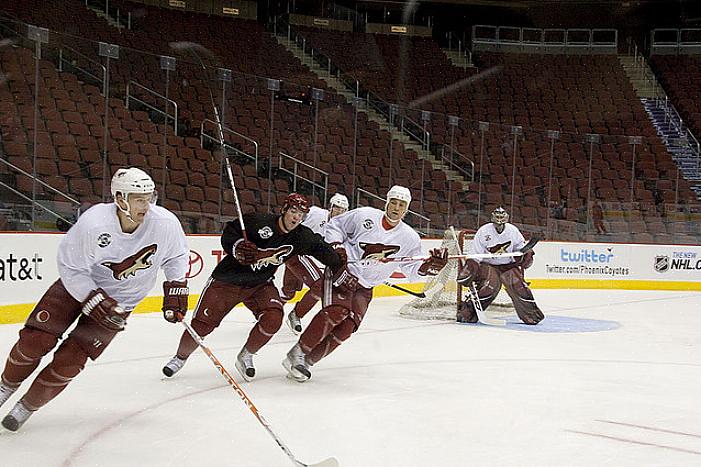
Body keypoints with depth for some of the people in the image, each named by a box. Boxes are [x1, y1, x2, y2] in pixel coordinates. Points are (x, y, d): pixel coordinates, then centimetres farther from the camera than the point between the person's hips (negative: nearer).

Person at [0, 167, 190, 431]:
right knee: (35, 341, -6)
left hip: (120, 299, 1)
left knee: (71, 359, -7)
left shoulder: (165, 223, -22)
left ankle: (28, 406, 17)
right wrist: (95, 302, -24)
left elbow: (177, 254, 0)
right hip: (78, 284, -1)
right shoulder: (93, 224, -29)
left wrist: (175, 289, -5)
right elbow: (70, 266, -18)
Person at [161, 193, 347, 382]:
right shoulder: (258, 221, -19)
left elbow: (321, 248, 6)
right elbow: (228, 234, -13)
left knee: (273, 318, -22)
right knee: (202, 323, -5)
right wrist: (237, 246, -31)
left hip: (260, 284, 3)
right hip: (228, 279, -3)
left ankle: (245, 357, 3)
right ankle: (180, 358, 25)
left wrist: (341, 267, 3)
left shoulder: (302, 237, -6)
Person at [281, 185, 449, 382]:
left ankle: (307, 360, -3)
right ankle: (297, 353, -16)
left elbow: (413, 270, 1)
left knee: (348, 325, -14)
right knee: (337, 310, -26)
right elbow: (335, 225, 7)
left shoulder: (410, 238, 1)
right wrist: (336, 247, -9)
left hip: (364, 288, 3)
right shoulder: (364, 215, -4)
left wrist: (430, 265, -19)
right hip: (342, 271, -3)